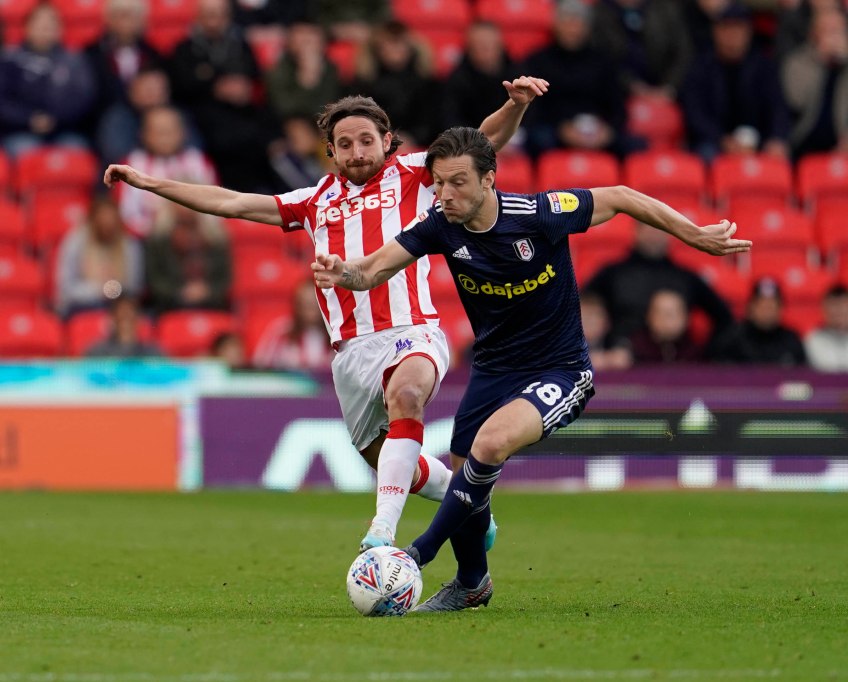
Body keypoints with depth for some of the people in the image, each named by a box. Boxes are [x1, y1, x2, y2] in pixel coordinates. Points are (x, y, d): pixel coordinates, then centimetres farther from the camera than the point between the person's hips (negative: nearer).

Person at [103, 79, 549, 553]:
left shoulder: (410, 176, 11)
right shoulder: (316, 202, 21)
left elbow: (483, 141, 2)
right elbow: (231, 203, 25)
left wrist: (516, 105, -18)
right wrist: (149, 183, 24)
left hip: (411, 331, -5)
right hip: (353, 349, 5)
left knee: (405, 393, -37)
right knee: (389, 465, 10)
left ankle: (383, 531, -45)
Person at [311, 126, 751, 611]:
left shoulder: (539, 214, -23)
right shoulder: (440, 227, -12)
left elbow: (620, 199, -11)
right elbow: (376, 269, -14)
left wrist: (698, 236, -8)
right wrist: (343, 273, -38)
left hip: (560, 370, -5)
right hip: (494, 367, 5)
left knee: (489, 445, -29)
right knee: (465, 477, 6)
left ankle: (421, 553, -11)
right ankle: (471, 585, 35)